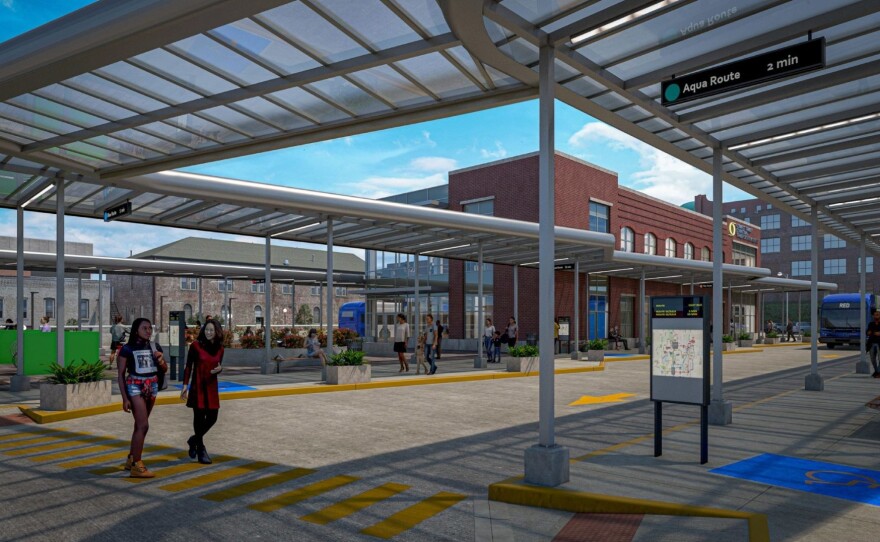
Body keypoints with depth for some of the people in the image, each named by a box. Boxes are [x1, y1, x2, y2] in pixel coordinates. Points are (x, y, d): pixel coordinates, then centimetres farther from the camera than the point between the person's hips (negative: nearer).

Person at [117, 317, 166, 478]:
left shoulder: (155, 347, 6)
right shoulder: (127, 349, -7)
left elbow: (164, 369, 13)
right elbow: (121, 375, -6)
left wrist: (160, 360, -9)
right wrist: (125, 398, -11)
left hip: (151, 387, 6)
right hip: (135, 387, -6)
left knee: (140, 425, 15)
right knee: (143, 425, -13)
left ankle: (131, 460, 29)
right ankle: (137, 466, -5)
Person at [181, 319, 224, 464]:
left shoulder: (219, 348, 5)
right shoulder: (196, 345, -6)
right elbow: (188, 366, -3)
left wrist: (219, 369, -9)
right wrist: (185, 385, -7)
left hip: (211, 386, 4)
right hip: (198, 385, -4)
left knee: (212, 417, 5)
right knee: (199, 416, 1)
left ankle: (194, 440, 30)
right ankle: (201, 449, 14)